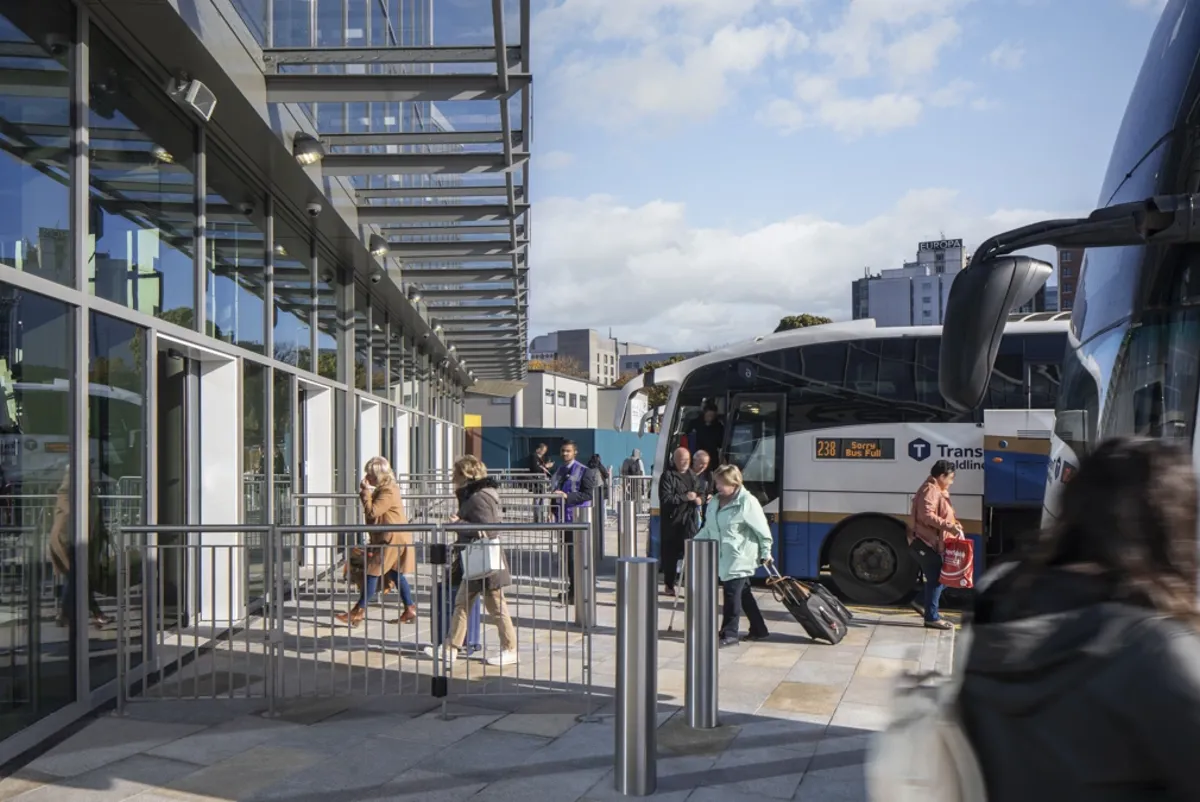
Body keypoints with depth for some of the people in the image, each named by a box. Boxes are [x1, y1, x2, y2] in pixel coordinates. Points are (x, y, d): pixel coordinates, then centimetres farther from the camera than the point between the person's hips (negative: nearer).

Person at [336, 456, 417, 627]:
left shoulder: (388, 491, -18)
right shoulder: (383, 489, 15)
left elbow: (372, 512, -22)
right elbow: (373, 510, 19)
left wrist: (365, 491, -16)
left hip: (392, 540, -11)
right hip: (387, 538, 11)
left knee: (373, 572, -6)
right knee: (396, 574, 11)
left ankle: (359, 611, 0)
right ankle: (410, 609, 13)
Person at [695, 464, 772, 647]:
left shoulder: (747, 502, -13)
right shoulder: (715, 502, 11)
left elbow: (762, 529, -10)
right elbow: (708, 528, 17)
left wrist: (765, 552, -8)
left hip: (739, 558, -8)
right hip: (723, 557, 8)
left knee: (731, 594, -7)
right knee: (743, 593, 16)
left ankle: (729, 634, 1)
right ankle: (759, 629, 28)